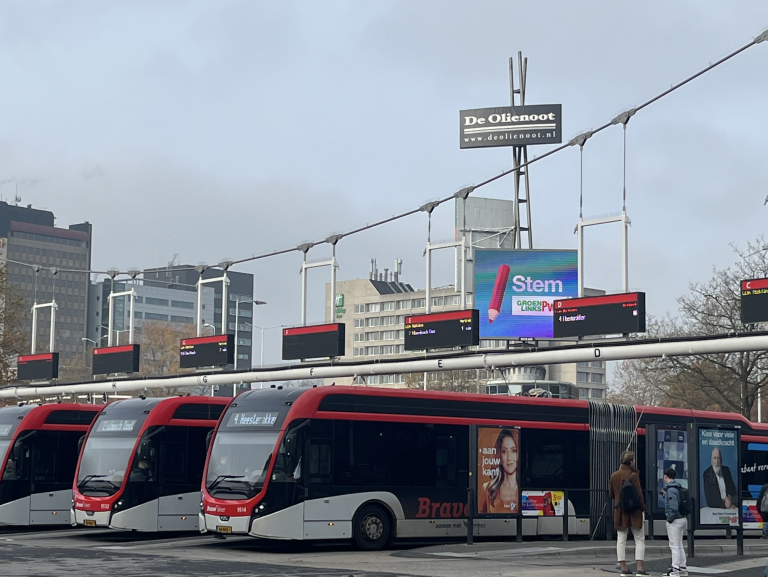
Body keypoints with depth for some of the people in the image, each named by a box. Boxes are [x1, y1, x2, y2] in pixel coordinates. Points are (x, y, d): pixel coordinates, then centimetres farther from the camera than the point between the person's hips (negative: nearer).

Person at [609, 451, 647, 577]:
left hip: (619, 512, 5)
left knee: (621, 540, 7)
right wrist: (643, 508, -5)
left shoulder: (614, 476, 4)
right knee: (639, 540, 3)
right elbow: (639, 494, -15)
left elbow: (611, 494, 11)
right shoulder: (633, 475, -12)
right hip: (634, 511, -5)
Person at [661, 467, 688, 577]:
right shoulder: (679, 488, 11)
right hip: (682, 518, 10)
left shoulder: (671, 490, -18)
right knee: (679, 544, 16)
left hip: (675, 520, -10)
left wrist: (669, 518, -15)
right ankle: (682, 568, 20)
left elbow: (673, 507, -24)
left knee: (674, 545, -4)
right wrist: (665, 495, 17)